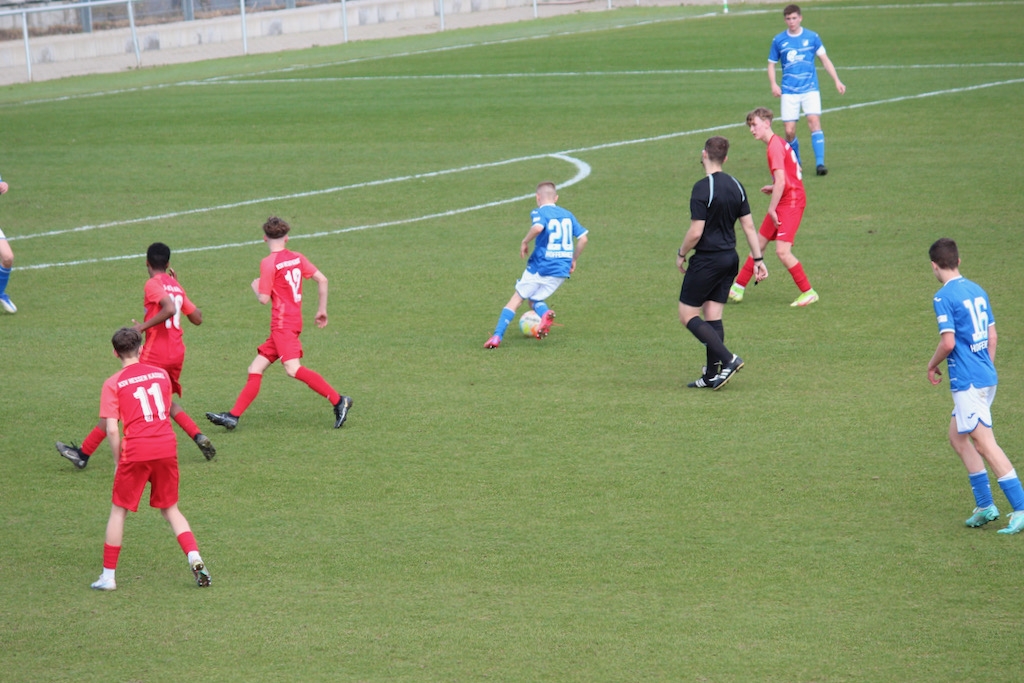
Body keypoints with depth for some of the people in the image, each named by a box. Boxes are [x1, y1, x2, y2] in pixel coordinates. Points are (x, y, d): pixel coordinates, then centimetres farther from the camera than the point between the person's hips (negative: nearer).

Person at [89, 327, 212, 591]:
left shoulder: (113, 384, -1)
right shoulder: (161, 374, 11)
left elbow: (112, 429, -7)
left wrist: (118, 462, 4)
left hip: (136, 450, -3)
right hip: (167, 447, 3)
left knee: (119, 510, 11)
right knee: (170, 509, 18)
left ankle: (108, 576, 12)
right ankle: (195, 558, -1)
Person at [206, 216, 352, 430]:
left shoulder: (269, 263, -10)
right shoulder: (297, 258, 10)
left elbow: (264, 299, -12)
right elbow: (322, 279, 5)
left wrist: (256, 287, 10)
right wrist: (322, 309, 13)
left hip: (283, 323, -9)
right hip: (292, 322, 9)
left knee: (293, 368, -21)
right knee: (255, 369, 9)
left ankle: (338, 401, -25)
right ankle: (233, 416, 7)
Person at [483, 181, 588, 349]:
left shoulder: (539, 212, -4)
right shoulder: (568, 215, 13)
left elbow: (538, 227, -27)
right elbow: (583, 238, 9)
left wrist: (525, 242, -11)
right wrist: (573, 260, 20)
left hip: (540, 266, -5)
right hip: (562, 271, 5)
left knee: (516, 299, 8)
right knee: (534, 300, 16)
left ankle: (497, 336, -1)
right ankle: (545, 314, -19)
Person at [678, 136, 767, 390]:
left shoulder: (703, 188, -17)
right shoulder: (736, 186, 6)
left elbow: (696, 232, -19)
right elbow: (749, 226, 8)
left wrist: (681, 254, -3)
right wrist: (758, 259, 13)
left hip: (707, 260, -8)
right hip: (730, 258, 8)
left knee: (687, 315, 1)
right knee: (713, 316, 11)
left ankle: (727, 359, -10)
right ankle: (712, 376, 9)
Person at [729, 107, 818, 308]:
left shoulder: (775, 147, -18)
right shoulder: (779, 143, 13)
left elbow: (781, 182, -24)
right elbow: (793, 173, 22)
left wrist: (772, 209, -20)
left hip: (791, 202, -10)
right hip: (786, 201, 10)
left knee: (782, 250, -15)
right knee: (759, 244, 13)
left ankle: (808, 292, -6)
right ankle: (738, 288, 21)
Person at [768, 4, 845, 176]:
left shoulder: (812, 37, 3)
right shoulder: (778, 40, 5)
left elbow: (825, 59, 10)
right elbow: (771, 64, 12)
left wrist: (837, 80, 1)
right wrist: (773, 84, -5)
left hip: (810, 89, -1)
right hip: (789, 91, 1)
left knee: (814, 122, -19)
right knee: (789, 131, -4)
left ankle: (820, 163, -20)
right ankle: (795, 164, 18)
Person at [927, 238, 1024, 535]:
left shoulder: (944, 297, -13)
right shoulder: (977, 290, 11)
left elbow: (948, 342, -18)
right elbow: (992, 336, 15)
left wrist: (932, 365, -1)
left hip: (967, 381, -9)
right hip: (986, 377, 9)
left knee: (984, 443, -6)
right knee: (957, 437, 19)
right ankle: (984, 505, 18)